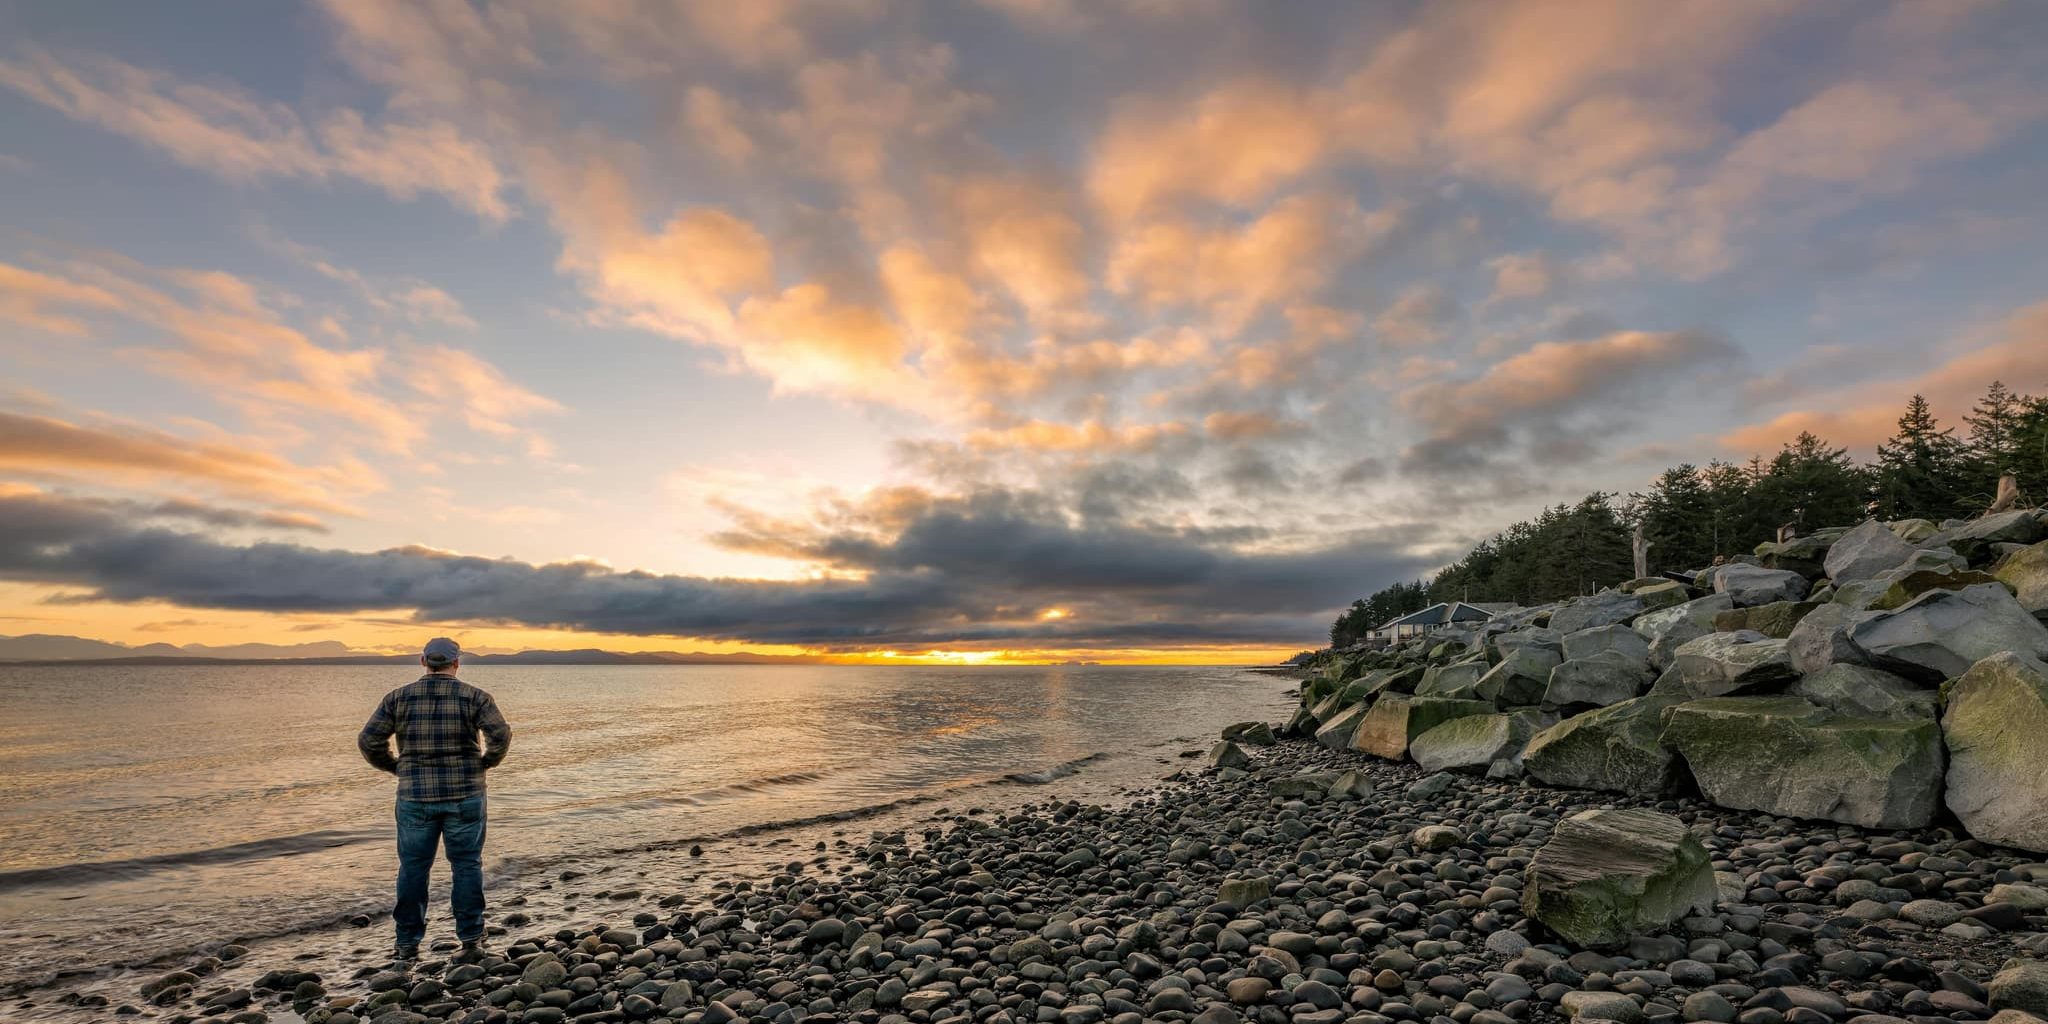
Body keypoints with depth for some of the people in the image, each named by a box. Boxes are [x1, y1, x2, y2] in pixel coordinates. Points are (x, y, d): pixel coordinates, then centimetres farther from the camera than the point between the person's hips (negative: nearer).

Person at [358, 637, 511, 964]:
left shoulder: (398, 698, 0)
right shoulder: (474, 697, -6)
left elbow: (369, 741, -3)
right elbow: (501, 735, -17)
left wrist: (397, 767, 12)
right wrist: (486, 763, 1)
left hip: (415, 795, 2)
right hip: (464, 795, -1)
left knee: (413, 868, 13)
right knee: (467, 866, 8)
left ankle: (408, 946, 20)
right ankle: (471, 940, 11)